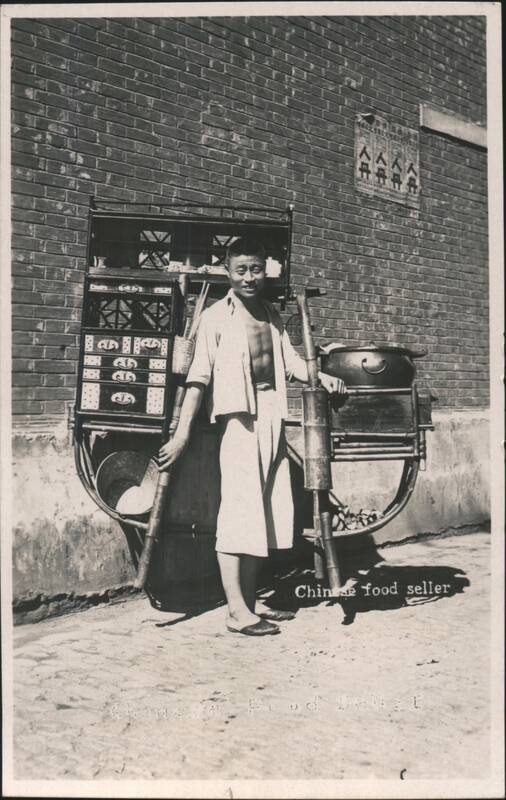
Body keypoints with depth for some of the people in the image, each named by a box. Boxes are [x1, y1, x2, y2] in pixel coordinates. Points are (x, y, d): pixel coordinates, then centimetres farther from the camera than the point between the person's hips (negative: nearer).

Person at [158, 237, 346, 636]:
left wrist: (321, 376, -9)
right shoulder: (216, 316, -2)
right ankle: (237, 611, -3)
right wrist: (182, 435, -11)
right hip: (239, 416, -7)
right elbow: (199, 377, -6)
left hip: (273, 416, 7)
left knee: (268, 512, 9)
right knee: (238, 509, -8)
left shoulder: (271, 314, 17)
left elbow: (289, 359, 11)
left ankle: (251, 602, 20)